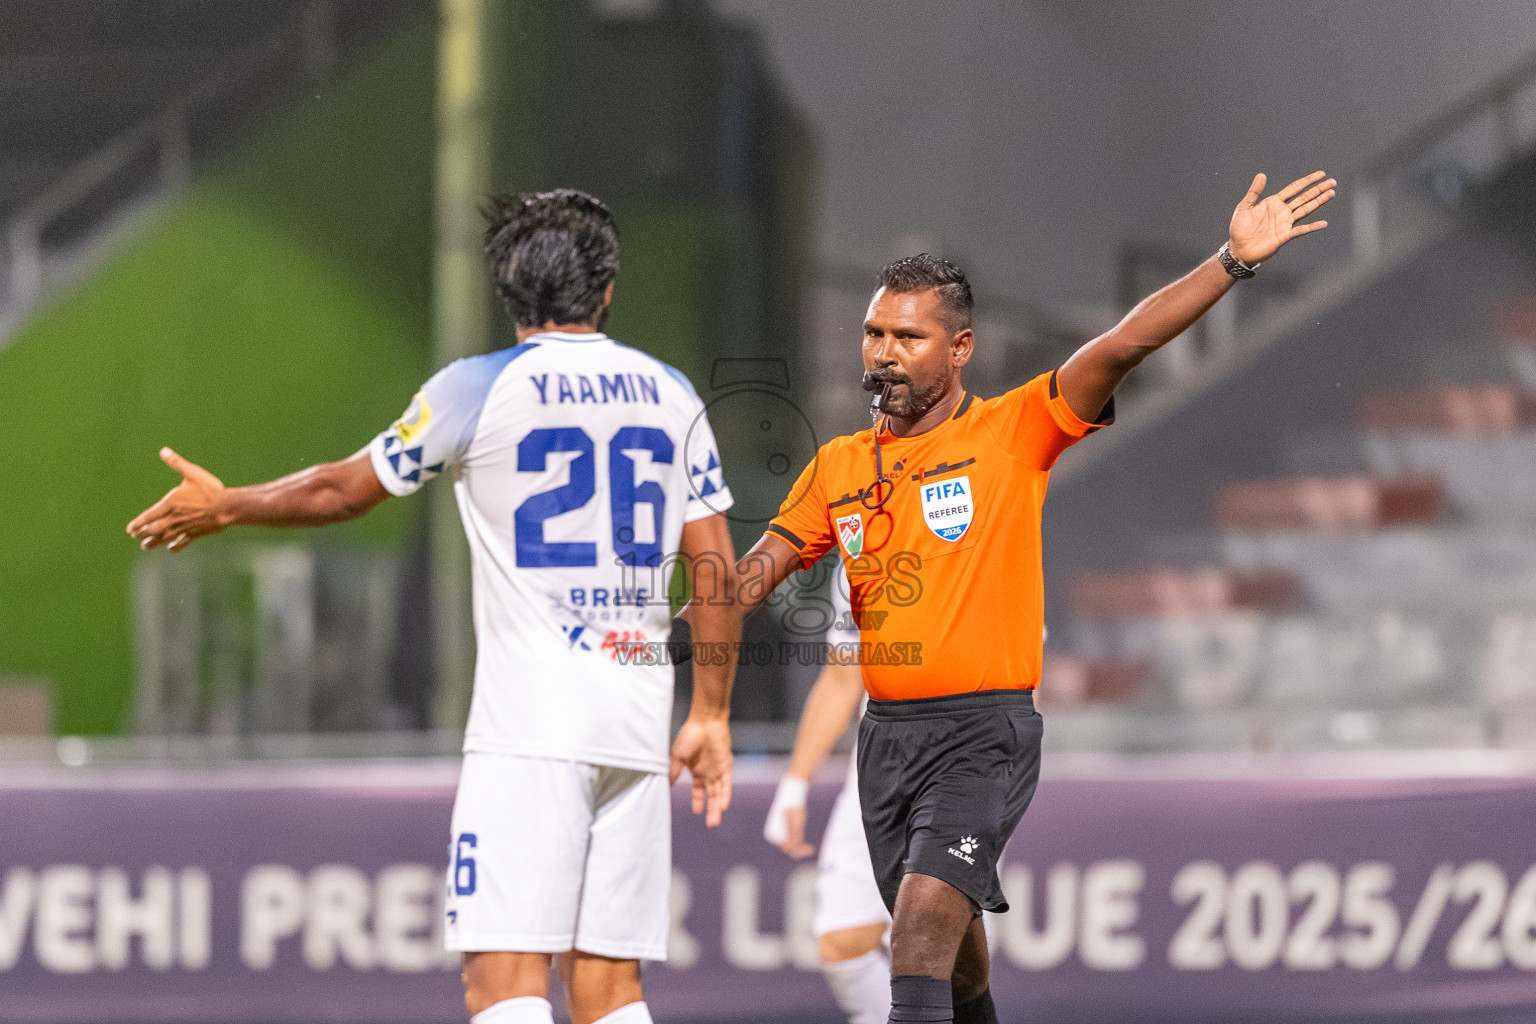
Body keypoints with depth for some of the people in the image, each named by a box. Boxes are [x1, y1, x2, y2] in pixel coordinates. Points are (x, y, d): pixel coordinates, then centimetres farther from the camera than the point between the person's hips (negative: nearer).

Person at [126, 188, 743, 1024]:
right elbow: (716, 567, 10)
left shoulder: (478, 390, -2)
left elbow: (344, 489, 9)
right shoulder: (670, 394, 11)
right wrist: (711, 715, 17)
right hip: (638, 726, 5)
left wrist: (224, 507, 25)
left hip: (530, 725, -5)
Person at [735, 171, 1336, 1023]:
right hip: (887, 726, 5)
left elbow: (1119, 347, -12)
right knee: (946, 931, 16)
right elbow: (758, 570, 8)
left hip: (984, 729, -5)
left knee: (927, 914, -21)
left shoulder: (1012, 432, -4)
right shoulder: (839, 466, 10)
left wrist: (1233, 260, -22)